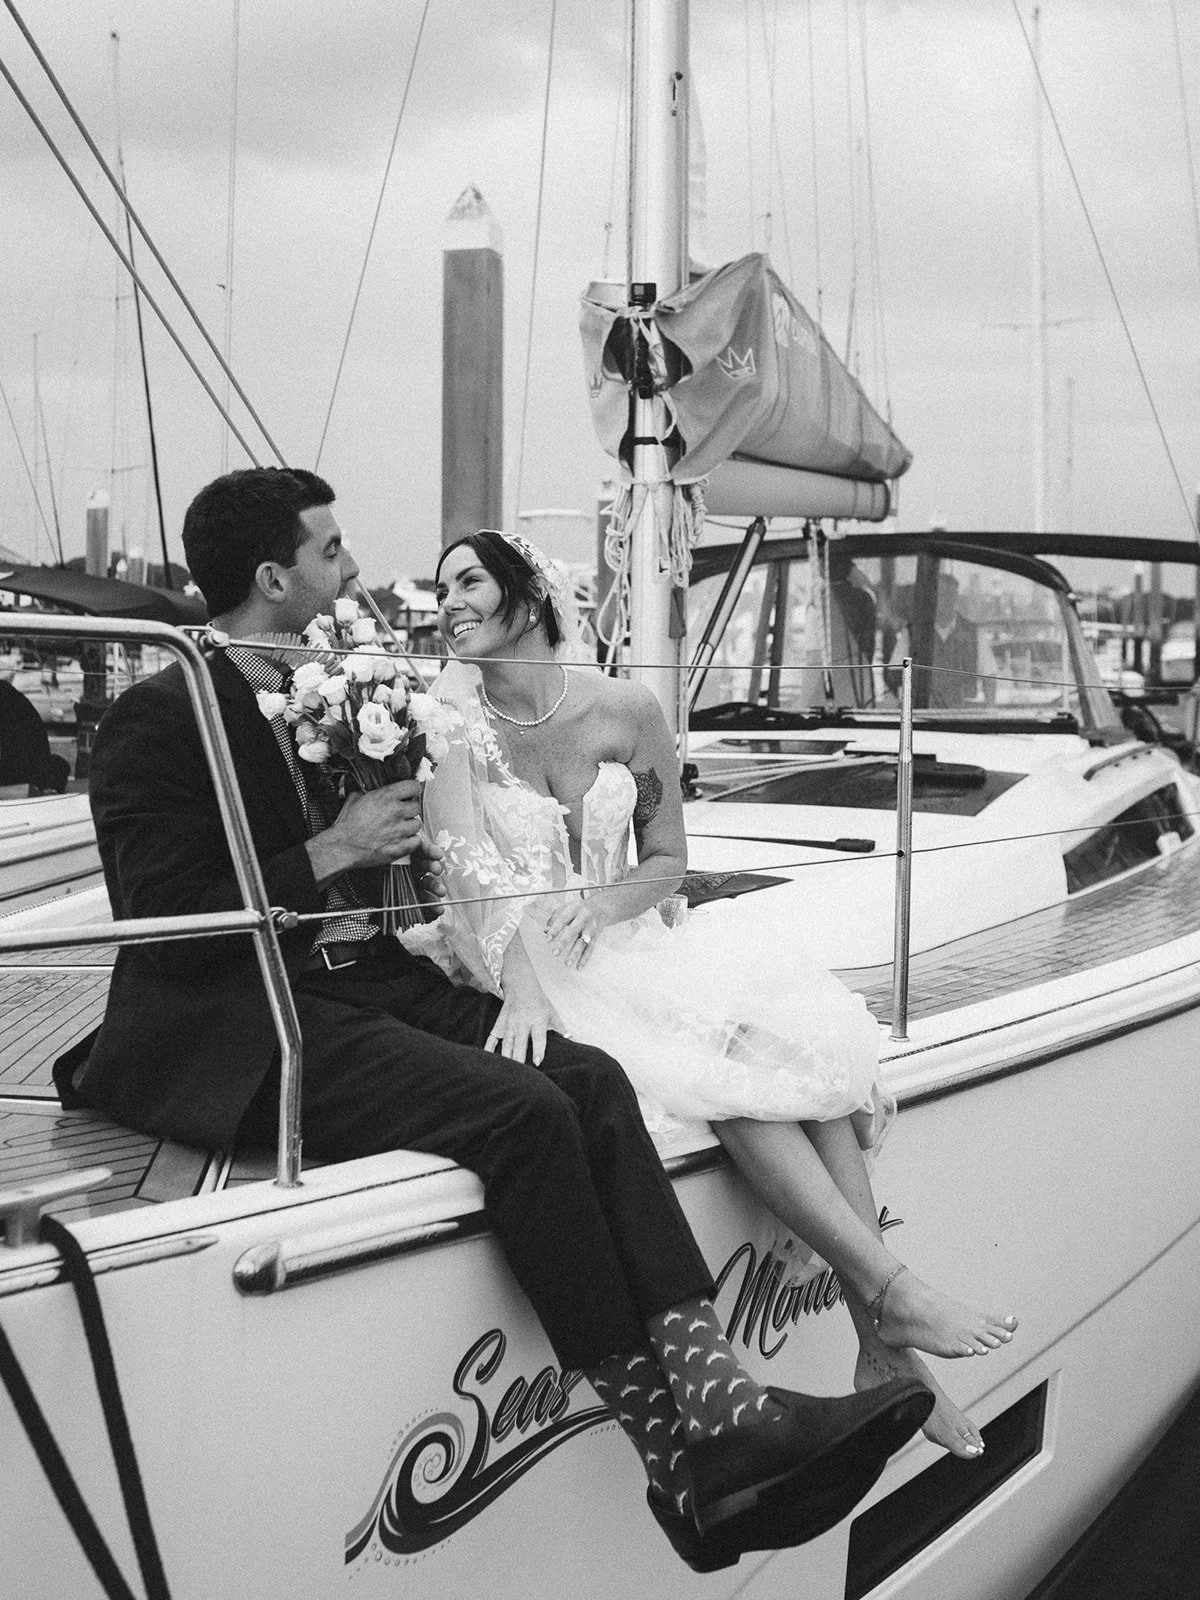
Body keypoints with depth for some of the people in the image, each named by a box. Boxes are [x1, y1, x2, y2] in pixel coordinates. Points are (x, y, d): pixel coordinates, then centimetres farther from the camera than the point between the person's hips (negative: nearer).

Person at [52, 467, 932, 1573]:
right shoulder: (157, 720, -7)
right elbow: (165, 920, -16)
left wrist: (400, 847, 8)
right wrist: (330, 854, -11)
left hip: (362, 982, 8)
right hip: (237, 1032, -8)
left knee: (589, 1079, -17)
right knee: (524, 1112, -28)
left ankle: (716, 1404, -25)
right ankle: (672, 1453, -22)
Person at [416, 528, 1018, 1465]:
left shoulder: (624, 711, 4)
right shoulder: (451, 710, -4)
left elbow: (668, 860, 9)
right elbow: (474, 869, -17)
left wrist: (599, 904, -13)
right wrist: (521, 986, -33)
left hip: (624, 945, 3)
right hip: (519, 971, -3)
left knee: (805, 1035, -22)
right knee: (725, 1066, -28)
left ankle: (880, 1348, -22)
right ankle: (892, 1292, -26)